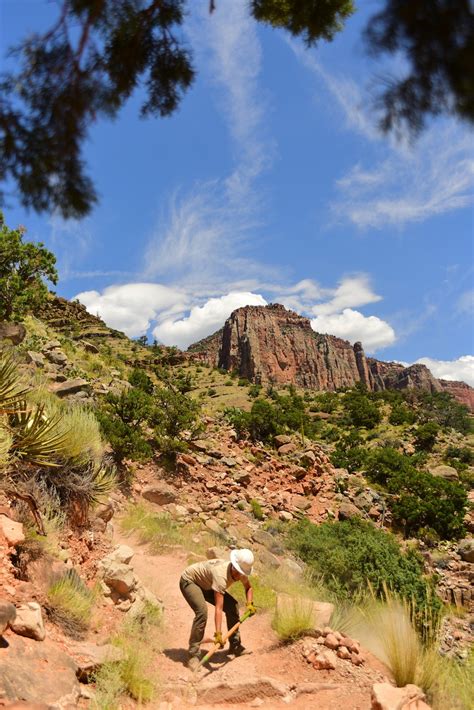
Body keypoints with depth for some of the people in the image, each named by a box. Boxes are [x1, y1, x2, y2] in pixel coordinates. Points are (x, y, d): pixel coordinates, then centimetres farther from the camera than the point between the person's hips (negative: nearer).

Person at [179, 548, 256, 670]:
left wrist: (249, 603, -10)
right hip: (189, 581, -8)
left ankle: (235, 646, 13)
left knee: (233, 606, -2)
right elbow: (218, 608, -44)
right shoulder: (221, 574, -40)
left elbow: (248, 587, 6)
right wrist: (218, 633, -48)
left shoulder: (240, 571, -17)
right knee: (202, 611, -31)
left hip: (206, 584, 8)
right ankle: (193, 655, -20)